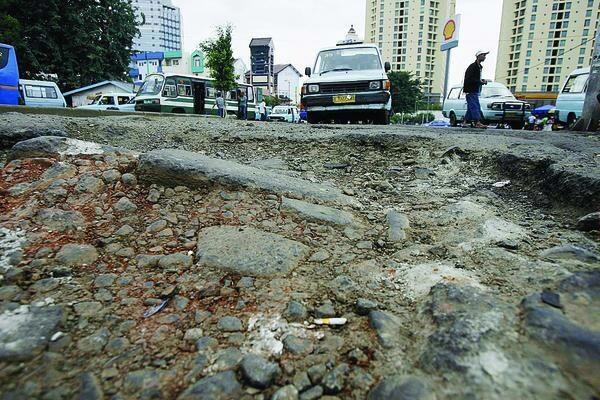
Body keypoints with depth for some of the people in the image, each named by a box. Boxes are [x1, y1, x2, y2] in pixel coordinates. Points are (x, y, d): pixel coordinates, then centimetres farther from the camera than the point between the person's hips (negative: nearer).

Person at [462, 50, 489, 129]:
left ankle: (466, 121, 15)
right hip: (471, 90, -10)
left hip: (475, 90, 10)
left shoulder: (479, 67, 18)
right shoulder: (473, 66, -11)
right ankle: (477, 122, -21)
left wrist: (482, 81, 5)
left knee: (471, 107, 10)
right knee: (475, 106, -15)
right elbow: (469, 79, -19)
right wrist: (480, 81, -19)